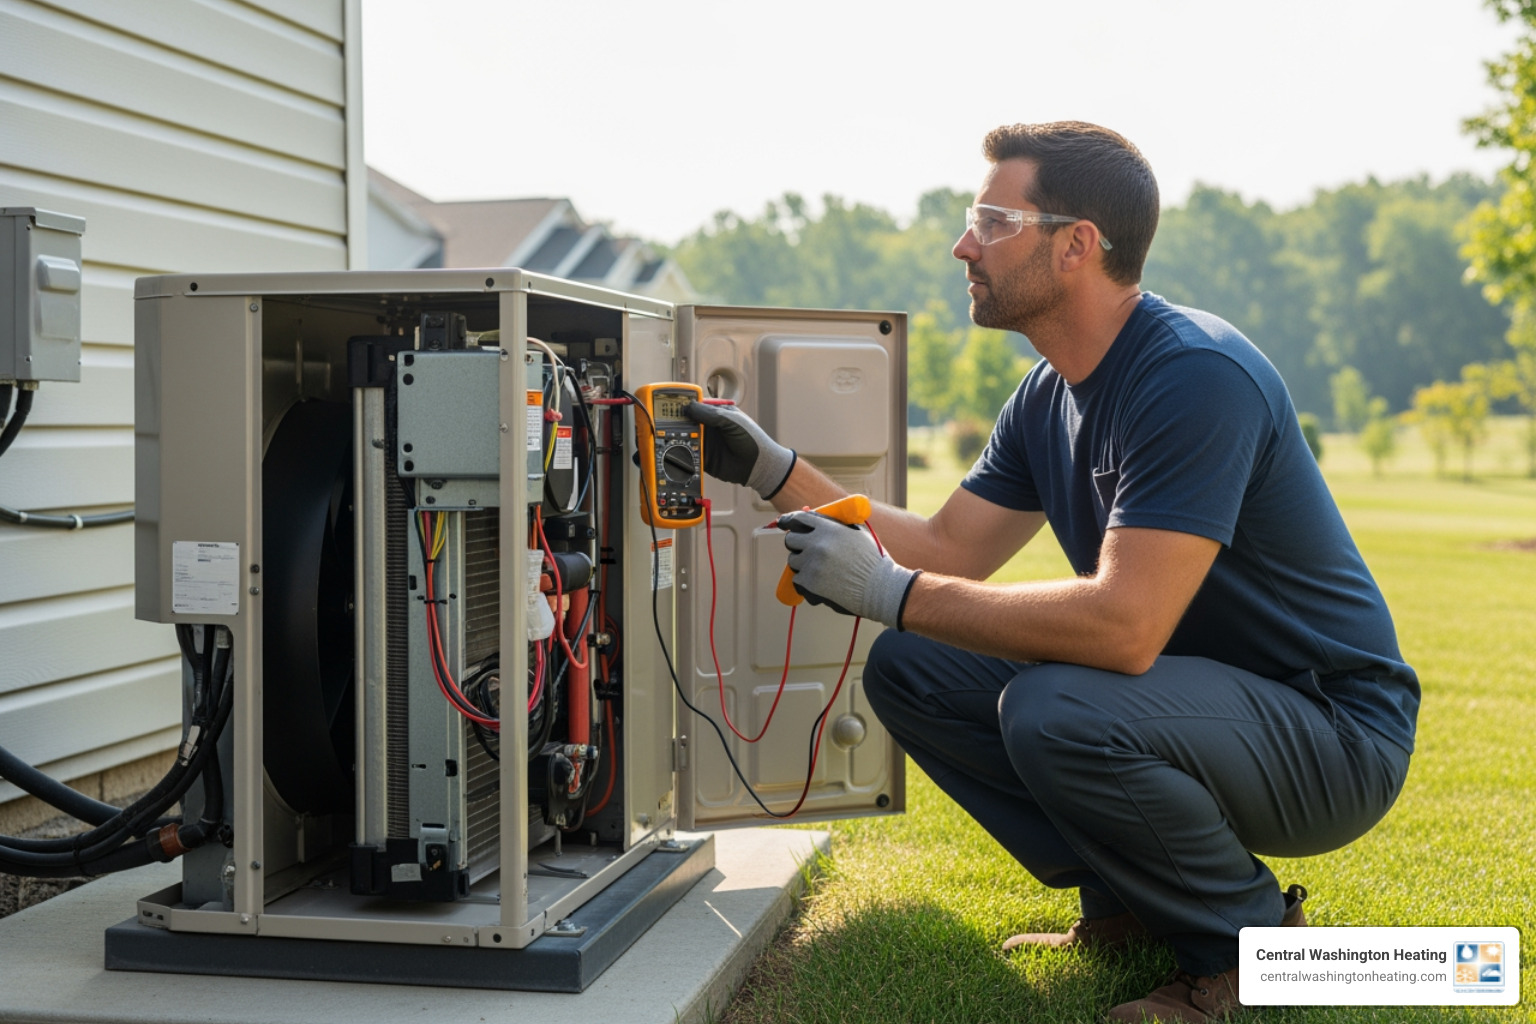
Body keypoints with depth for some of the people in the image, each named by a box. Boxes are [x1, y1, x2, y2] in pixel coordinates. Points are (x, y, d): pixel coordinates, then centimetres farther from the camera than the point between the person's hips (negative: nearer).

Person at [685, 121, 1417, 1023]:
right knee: (909, 669, 2)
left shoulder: (1196, 377, -25)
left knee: (1054, 710, -35)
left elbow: (1123, 626, -33)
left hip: (1333, 730, -9)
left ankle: (1252, 936, -7)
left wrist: (888, 593, -28)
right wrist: (775, 470, 1)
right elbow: (948, 551, 7)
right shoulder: (1049, 397, 5)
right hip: (1193, 690, 9)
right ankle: (1130, 902, 11)